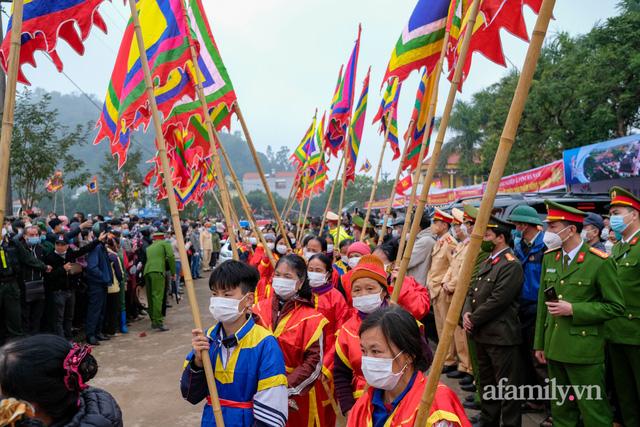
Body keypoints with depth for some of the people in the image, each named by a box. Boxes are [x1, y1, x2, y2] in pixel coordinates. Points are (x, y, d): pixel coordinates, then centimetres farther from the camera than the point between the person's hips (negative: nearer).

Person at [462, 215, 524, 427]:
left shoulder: (511, 265, -17)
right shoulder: (488, 262, 13)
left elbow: (497, 301, -22)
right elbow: (472, 291, 14)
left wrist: (473, 320, -14)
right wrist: (466, 313, -4)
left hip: (501, 336, -10)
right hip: (482, 334, 10)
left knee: (506, 386, 2)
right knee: (486, 381, 22)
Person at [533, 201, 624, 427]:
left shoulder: (600, 262, -12)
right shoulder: (549, 257, 6)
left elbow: (616, 306, -9)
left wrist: (573, 310, -18)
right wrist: (540, 343, 12)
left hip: (584, 351, -6)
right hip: (554, 347, 6)